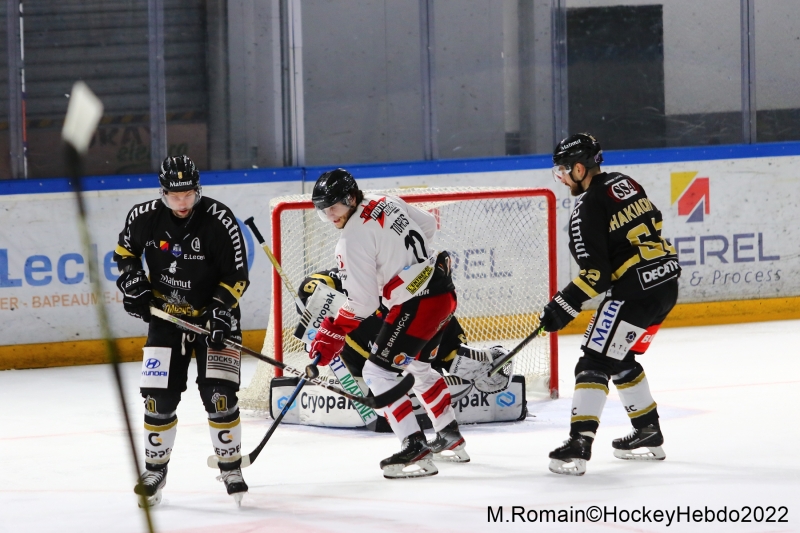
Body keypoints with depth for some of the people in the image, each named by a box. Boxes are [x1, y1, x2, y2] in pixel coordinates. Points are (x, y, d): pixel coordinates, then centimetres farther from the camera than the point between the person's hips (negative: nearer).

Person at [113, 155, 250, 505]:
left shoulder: (220, 220, -18)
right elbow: (124, 250, 11)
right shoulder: (145, 217, -10)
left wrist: (222, 308, -23)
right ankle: (154, 470, 14)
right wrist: (131, 280, -4)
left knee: (218, 394, -12)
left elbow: (237, 276, -12)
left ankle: (231, 468, 2)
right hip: (166, 317, 3)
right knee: (159, 396, -2)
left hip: (213, 317, -2)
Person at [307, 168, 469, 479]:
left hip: (417, 305, -10)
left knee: (378, 371, -5)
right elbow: (428, 225, 25)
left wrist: (331, 336, -10)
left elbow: (361, 303, -17)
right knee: (418, 366, 28)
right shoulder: (387, 203, 8)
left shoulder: (354, 238, -16)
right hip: (444, 292, 10)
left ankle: (415, 450, -12)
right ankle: (451, 438, 40)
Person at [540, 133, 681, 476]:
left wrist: (563, 307, -11)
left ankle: (578, 446, -19)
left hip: (635, 289, -9)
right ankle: (649, 435, 28)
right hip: (666, 280, 9)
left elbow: (596, 273, -18)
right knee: (621, 360, 23)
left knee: (596, 361, -9)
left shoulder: (589, 207, -14)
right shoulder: (624, 183, 11)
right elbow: (653, 222, 23)